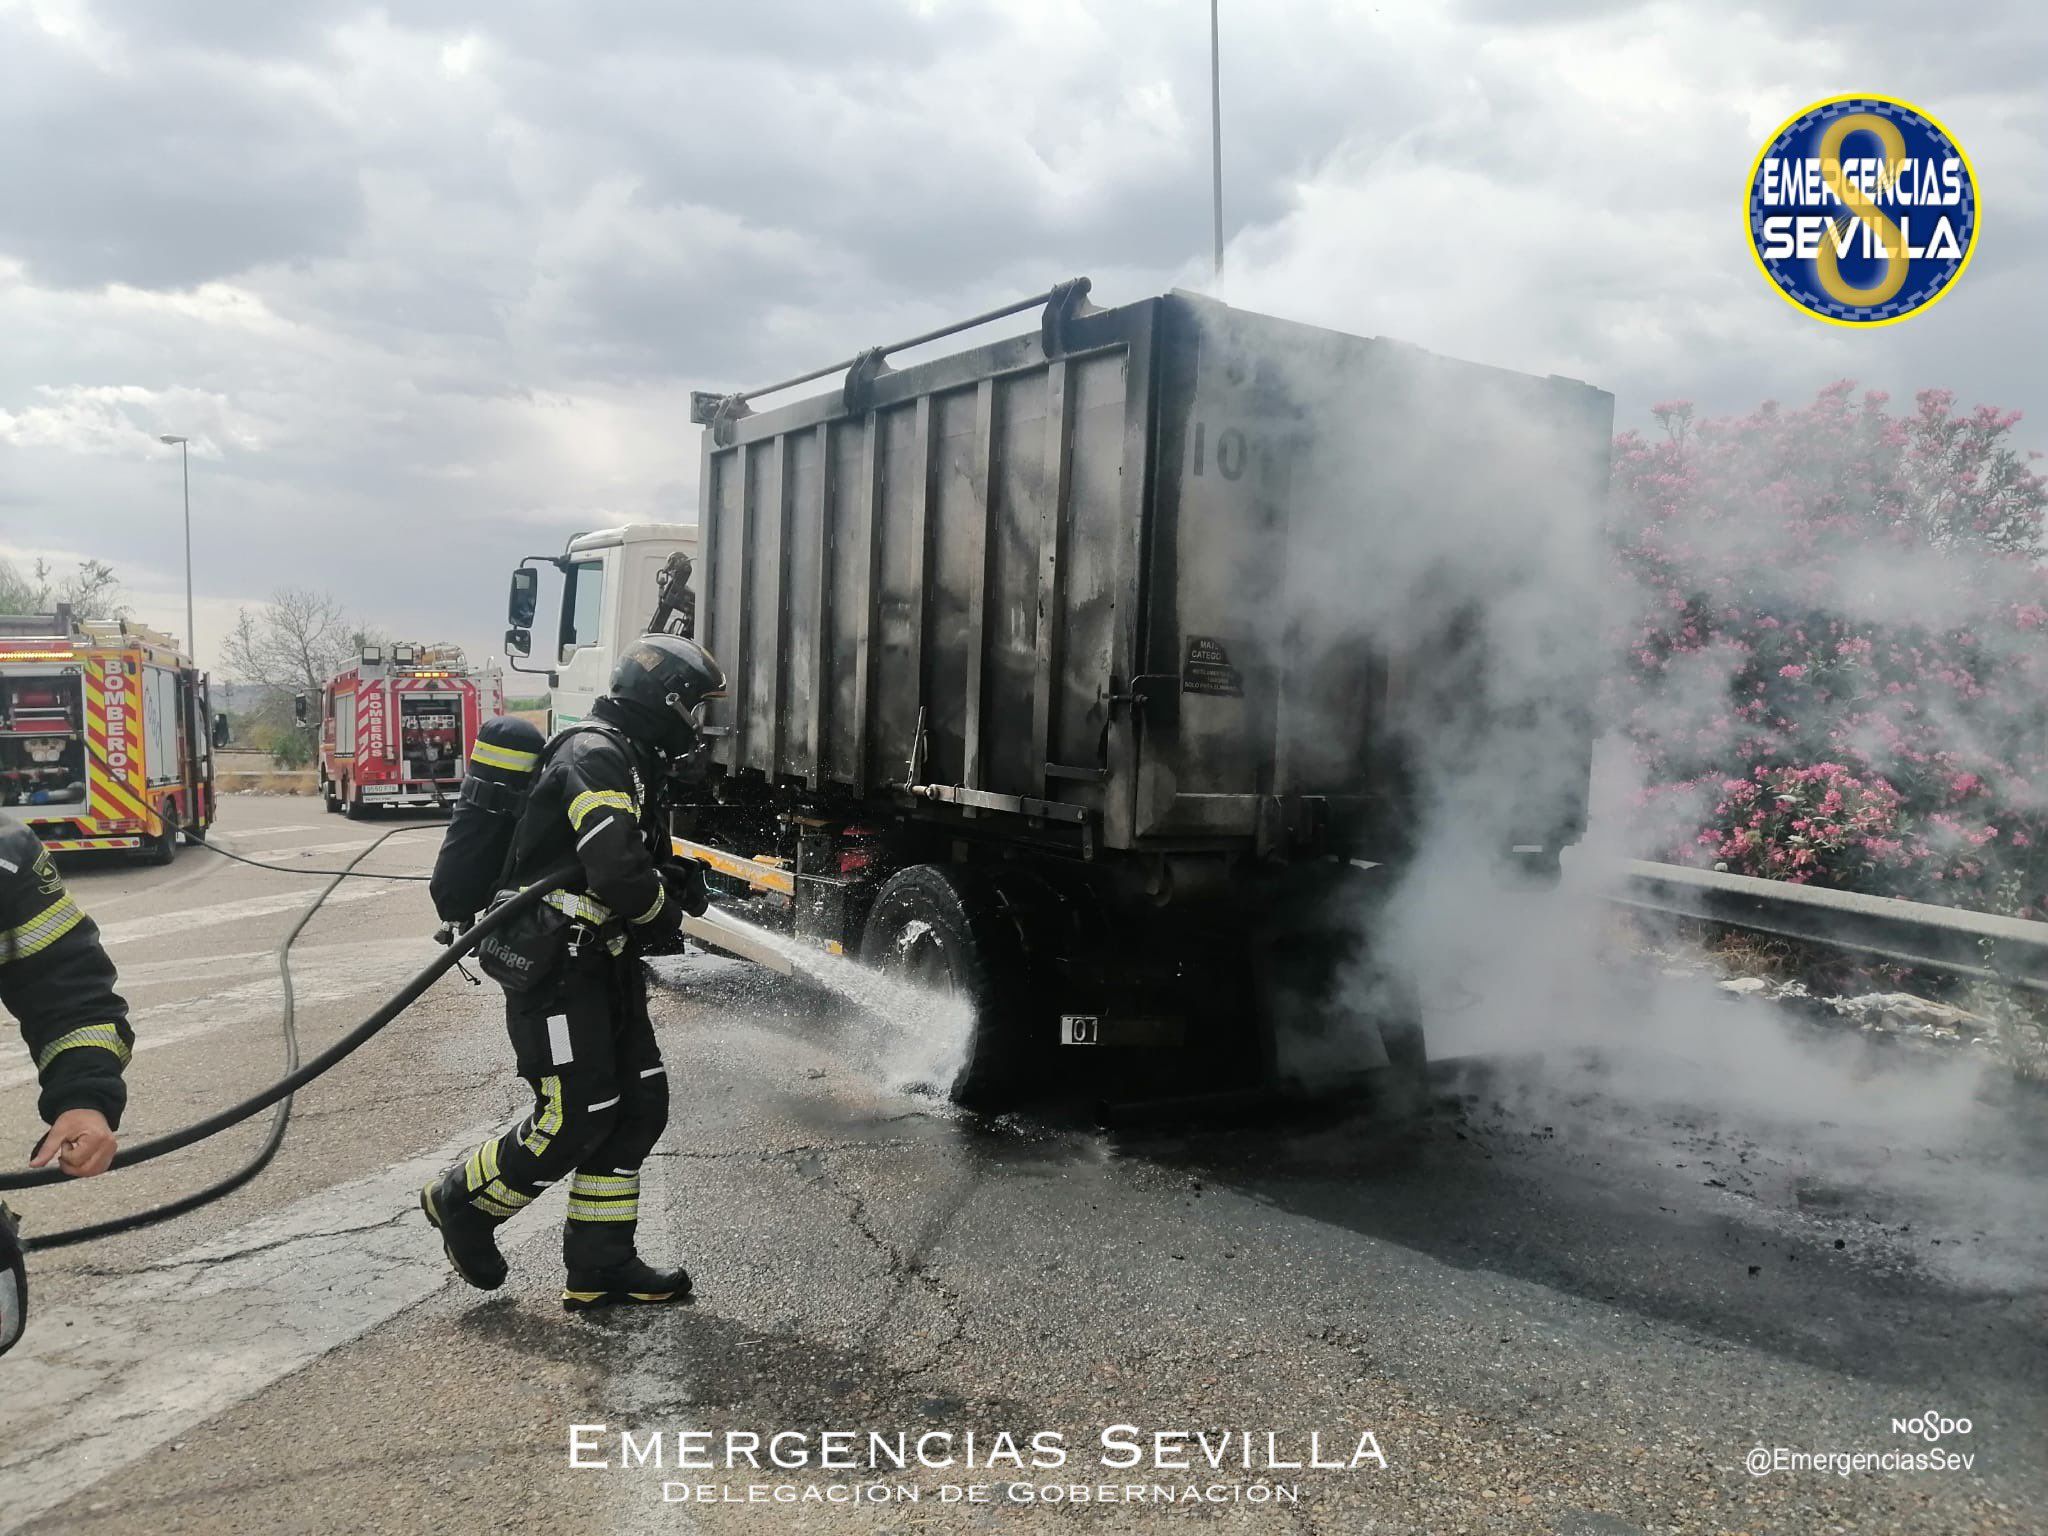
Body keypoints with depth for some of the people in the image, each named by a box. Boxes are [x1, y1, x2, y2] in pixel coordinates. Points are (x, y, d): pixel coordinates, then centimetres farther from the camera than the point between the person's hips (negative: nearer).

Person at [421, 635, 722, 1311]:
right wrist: (662, 909, -10)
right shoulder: (595, 754, -17)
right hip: (554, 968, -10)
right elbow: (617, 871, -29)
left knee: (639, 1106, 8)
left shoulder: (630, 763, 17)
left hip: (602, 964, 10)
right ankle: (463, 1201, 19)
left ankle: (600, 1266, 16)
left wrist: (679, 878, 2)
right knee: (575, 1120, -7)